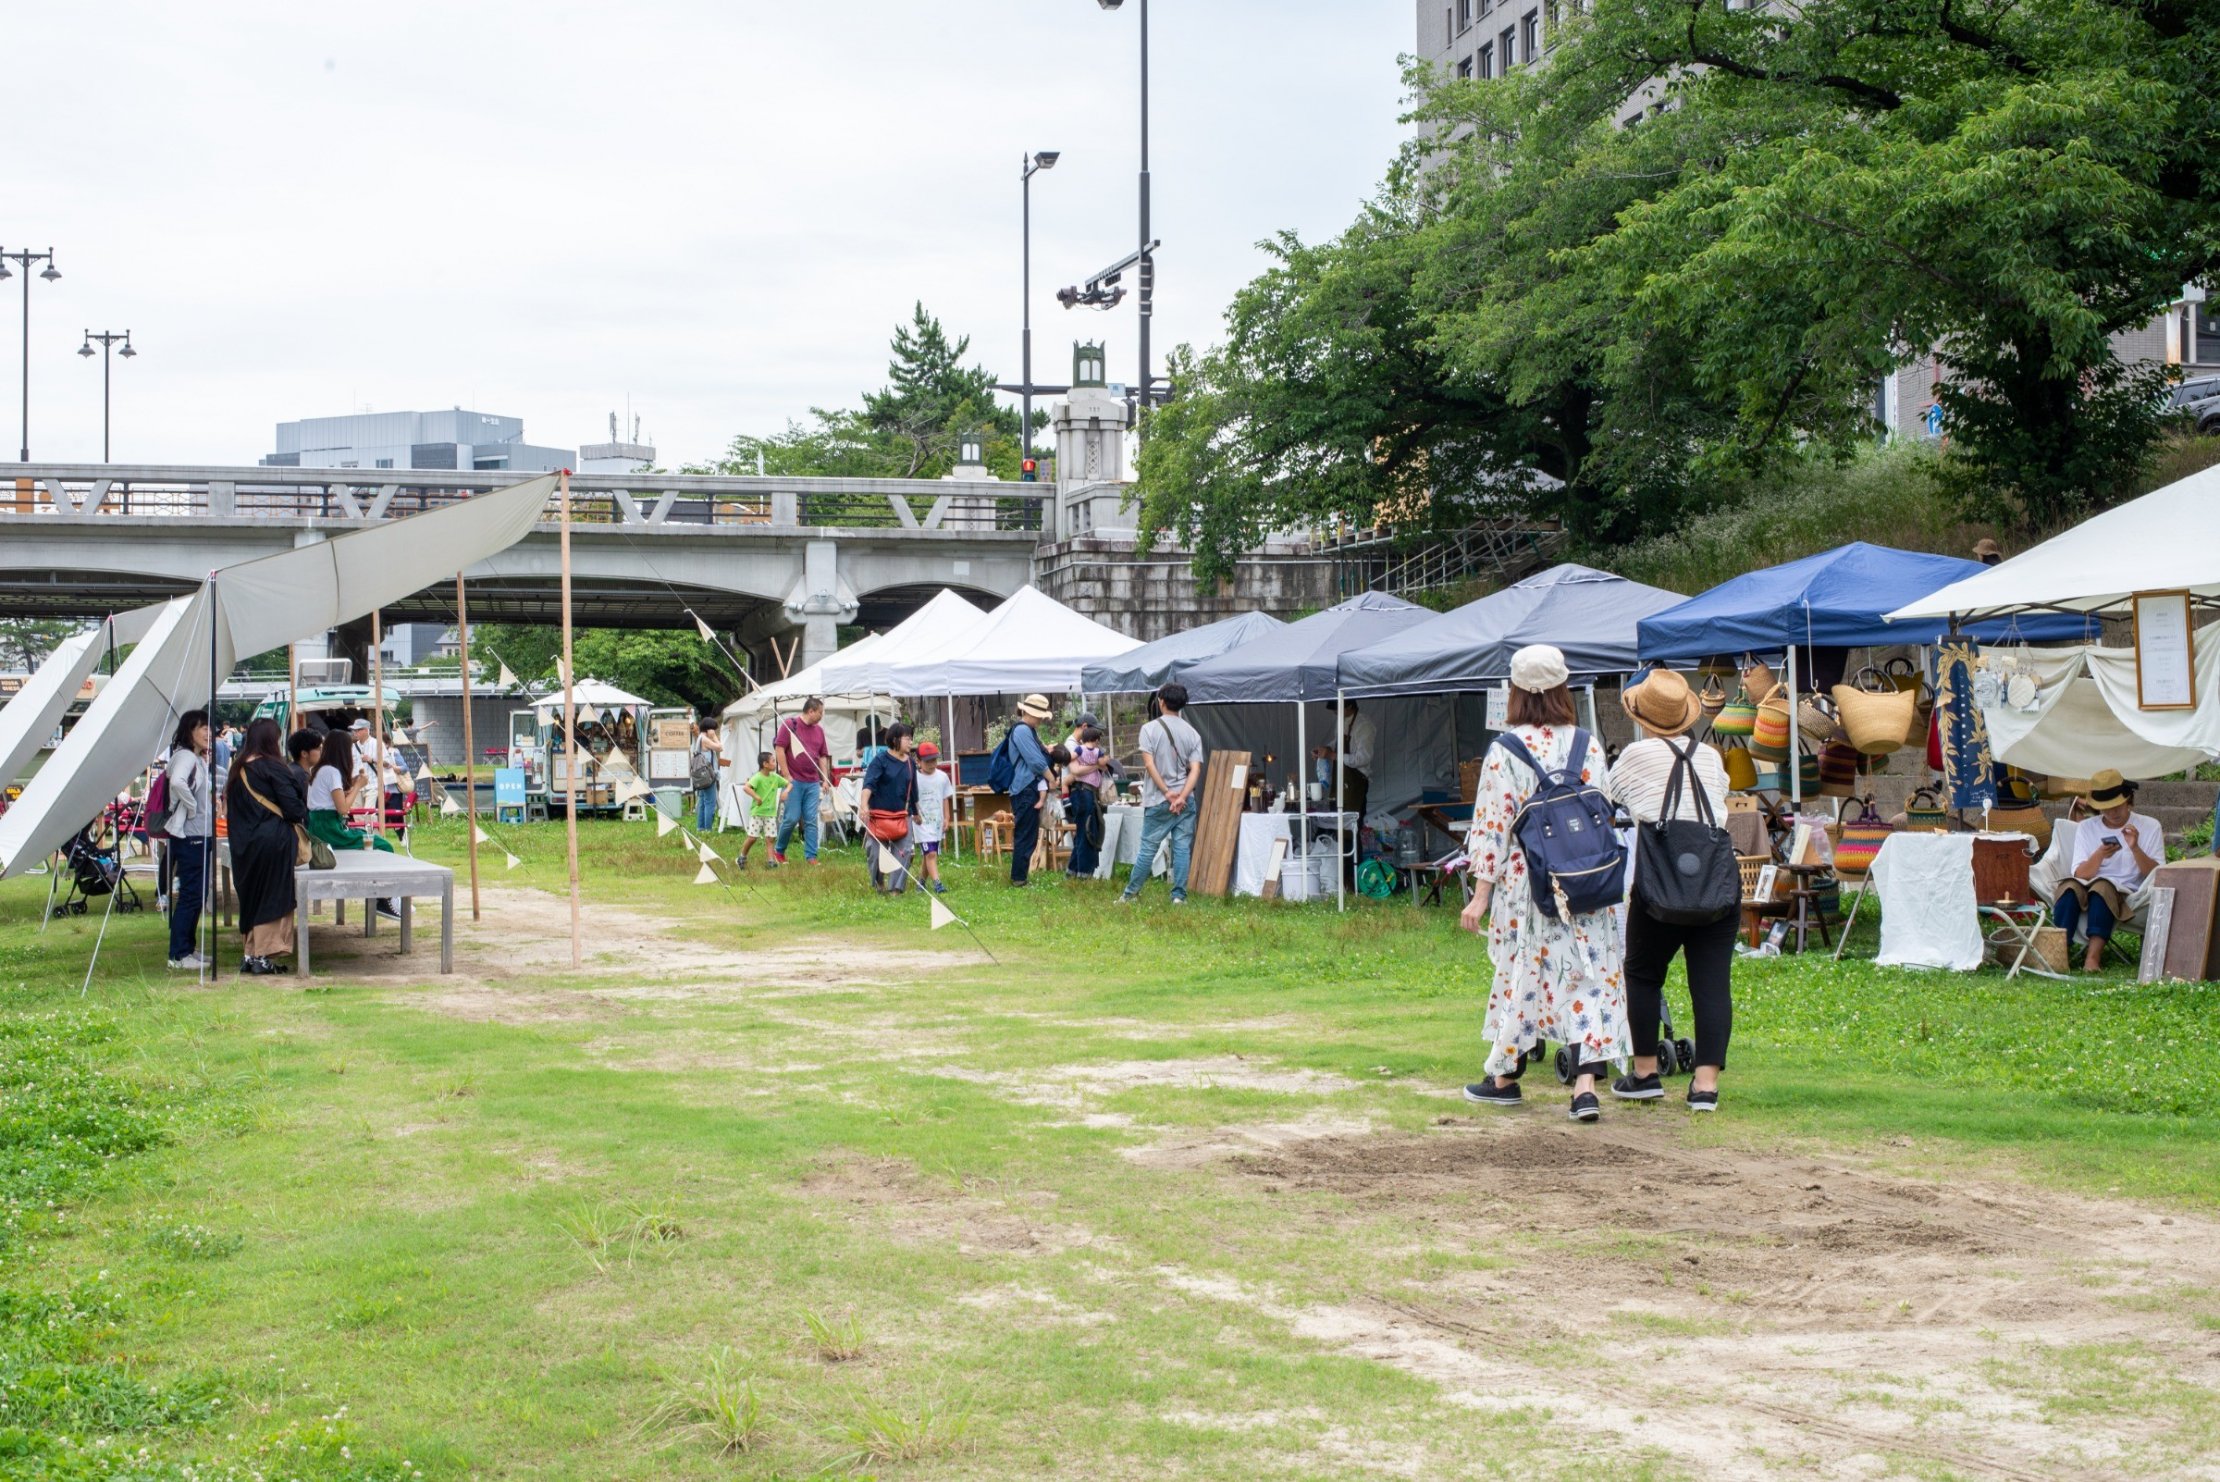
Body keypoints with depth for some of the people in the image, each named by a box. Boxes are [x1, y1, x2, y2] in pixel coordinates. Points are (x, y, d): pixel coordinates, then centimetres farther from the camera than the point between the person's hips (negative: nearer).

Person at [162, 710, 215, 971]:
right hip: (188, 834, -10)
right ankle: (179, 955, -4)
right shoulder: (185, 757, -15)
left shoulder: (200, 759, 17)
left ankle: (188, 948, 22)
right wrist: (191, 806, -22)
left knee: (198, 892, 15)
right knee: (190, 893, -8)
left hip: (201, 834, 10)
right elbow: (177, 782, -33)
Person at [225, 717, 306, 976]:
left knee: (251, 897, 16)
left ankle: (249, 955, 18)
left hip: (243, 843, 7)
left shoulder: (238, 768, 8)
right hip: (273, 840, -6)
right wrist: (303, 816, 6)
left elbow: (228, 808, 15)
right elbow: (292, 805, -14)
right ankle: (262, 957, -1)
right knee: (272, 897, 1)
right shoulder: (272, 768, -12)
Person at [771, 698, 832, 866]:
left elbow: (823, 756, 20)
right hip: (794, 781, -5)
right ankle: (778, 851, 14)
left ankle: (811, 856, 3)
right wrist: (787, 777, -10)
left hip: (813, 783, 5)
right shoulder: (789, 724, -3)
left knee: (811, 820, 1)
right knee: (792, 818, -5)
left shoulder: (819, 730, 14)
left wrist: (825, 778, 11)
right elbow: (779, 749, -6)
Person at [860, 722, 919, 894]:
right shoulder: (880, 760, -8)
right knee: (876, 853, 4)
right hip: (879, 814, -4)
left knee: (903, 852, -6)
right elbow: (869, 783, -19)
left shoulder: (910, 764, 9)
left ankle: (896, 888, -2)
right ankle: (878, 884, 26)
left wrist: (916, 813, 29)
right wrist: (864, 805, -34)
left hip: (903, 816, 4)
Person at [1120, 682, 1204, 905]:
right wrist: (1181, 797, -10)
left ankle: (1131, 893, 11)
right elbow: (1195, 769, -3)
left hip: (1158, 802, -2)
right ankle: (1179, 895, 1)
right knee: (1182, 848, 3)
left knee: (1148, 847, 4)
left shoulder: (1150, 729, -3)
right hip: (1185, 801, 2)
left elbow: (1149, 765, -9)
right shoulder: (1192, 733, 6)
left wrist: (1167, 793, -8)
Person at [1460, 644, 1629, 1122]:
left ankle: (1505, 1077, 23)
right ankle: (1586, 1082, -10)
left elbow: (1493, 827, -8)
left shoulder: (1505, 752, -8)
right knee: (1587, 976, 2)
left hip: (1527, 886, -2)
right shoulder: (1589, 746, 2)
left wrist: (1480, 894, -3)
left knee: (1520, 974, 10)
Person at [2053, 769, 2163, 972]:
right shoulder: (2086, 828, 13)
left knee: (2102, 886, -37)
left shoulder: (2149, 826, 8)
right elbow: (2080, 875, 2)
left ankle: (2093, 956, -48)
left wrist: (2135, 849, -15)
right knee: (2069, 886, -33)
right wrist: (2099, 855, -17)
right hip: (2086, 889, 2)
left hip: (2127, 893, -2)